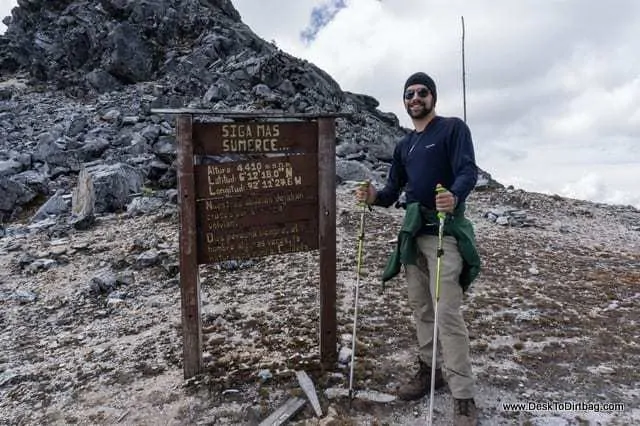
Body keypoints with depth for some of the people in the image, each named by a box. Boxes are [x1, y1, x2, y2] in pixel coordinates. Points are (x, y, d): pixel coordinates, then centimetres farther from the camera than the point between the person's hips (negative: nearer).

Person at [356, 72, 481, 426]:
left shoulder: (453, 128, -1)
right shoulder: (404, 145, 18)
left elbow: (468, 171, -15)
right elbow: (393, 190, 15)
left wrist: (455, 197, -37)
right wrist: (375, 197, -8)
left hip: (445, 233, -7)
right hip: (412, 234, 7)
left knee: (447, 314, -10)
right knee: (420, 309, 13)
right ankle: (429, 370, 30)